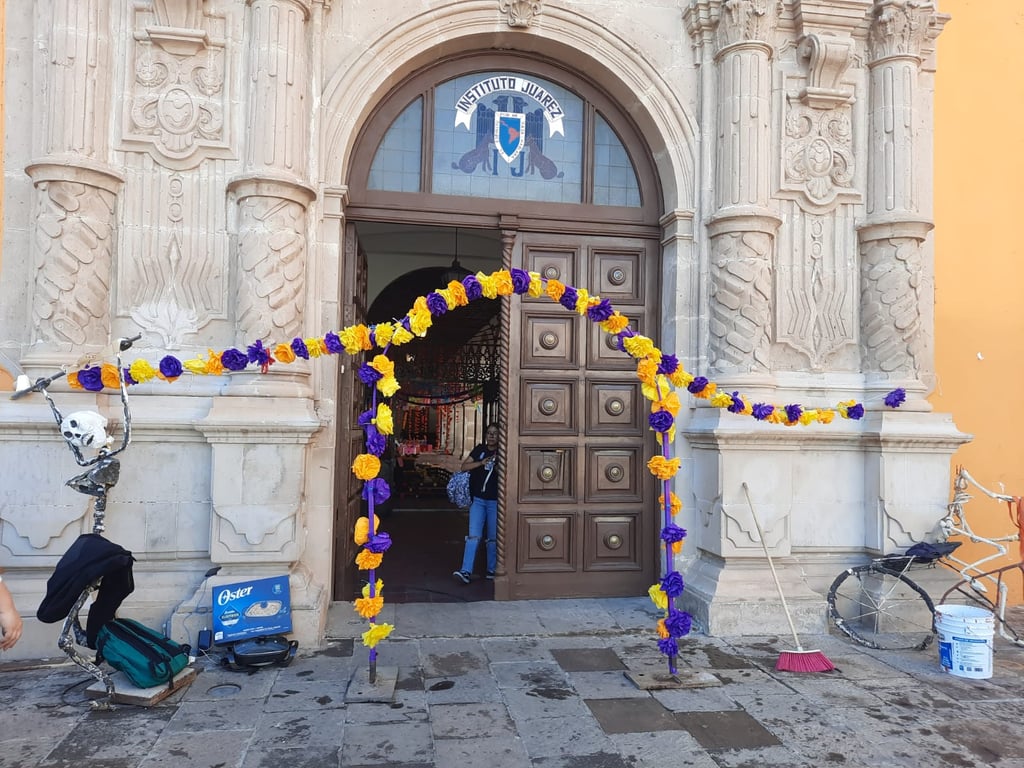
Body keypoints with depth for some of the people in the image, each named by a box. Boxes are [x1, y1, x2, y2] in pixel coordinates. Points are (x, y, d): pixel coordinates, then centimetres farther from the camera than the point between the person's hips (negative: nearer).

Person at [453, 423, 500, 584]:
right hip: (478, 499, 1)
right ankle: (466, 571, -10)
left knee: (493, 538, 8)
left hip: (495, 501, -1)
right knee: (473, 536, -6)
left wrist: (497, 467, -20)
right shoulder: (479, 450, 5)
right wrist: (481, 462, -13)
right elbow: (464, 467, 1)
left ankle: (492, 570, 20)